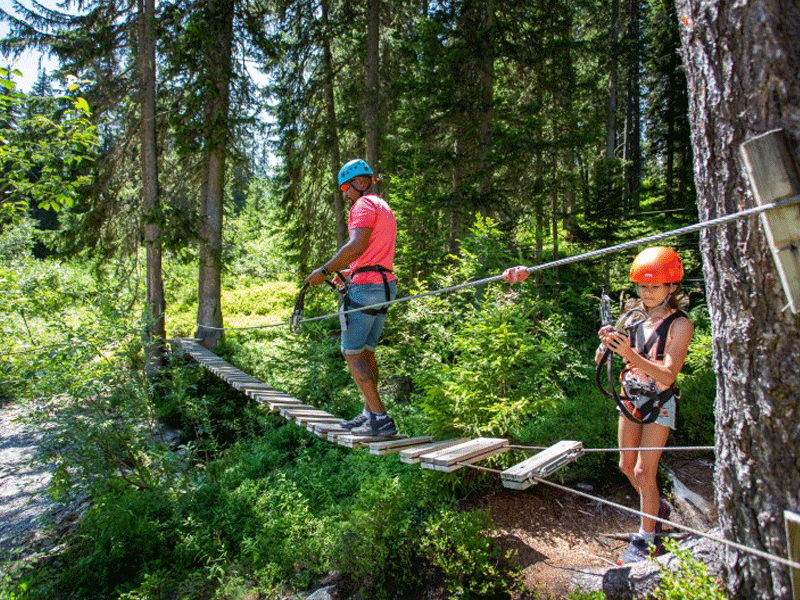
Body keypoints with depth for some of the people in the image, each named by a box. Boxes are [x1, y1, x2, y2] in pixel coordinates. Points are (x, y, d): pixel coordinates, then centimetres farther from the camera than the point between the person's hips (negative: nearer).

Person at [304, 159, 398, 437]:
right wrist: (350, 272, 25)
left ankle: (380, 419, -10)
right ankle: (369, 414, 17)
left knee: (352, 353, -6)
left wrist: (324, 271, -17)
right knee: (365, 352, 14)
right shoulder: (385, 209, 25)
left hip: (365, 286, -10)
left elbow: (357, 246, -21)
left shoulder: (365, 205, -6)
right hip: (386, 285, 10)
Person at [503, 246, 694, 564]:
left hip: (659, 404, -5)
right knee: (627, 465, 15)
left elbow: (667, 375, -23)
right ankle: (657, 508, 42)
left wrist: (630, 354, -37)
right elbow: (601, 361, 1)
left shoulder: (679, 325, -15)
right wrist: (606, 344, -21)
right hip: (631, 398, 6)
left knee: (644, 471, -4)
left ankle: (647, 539, 14)